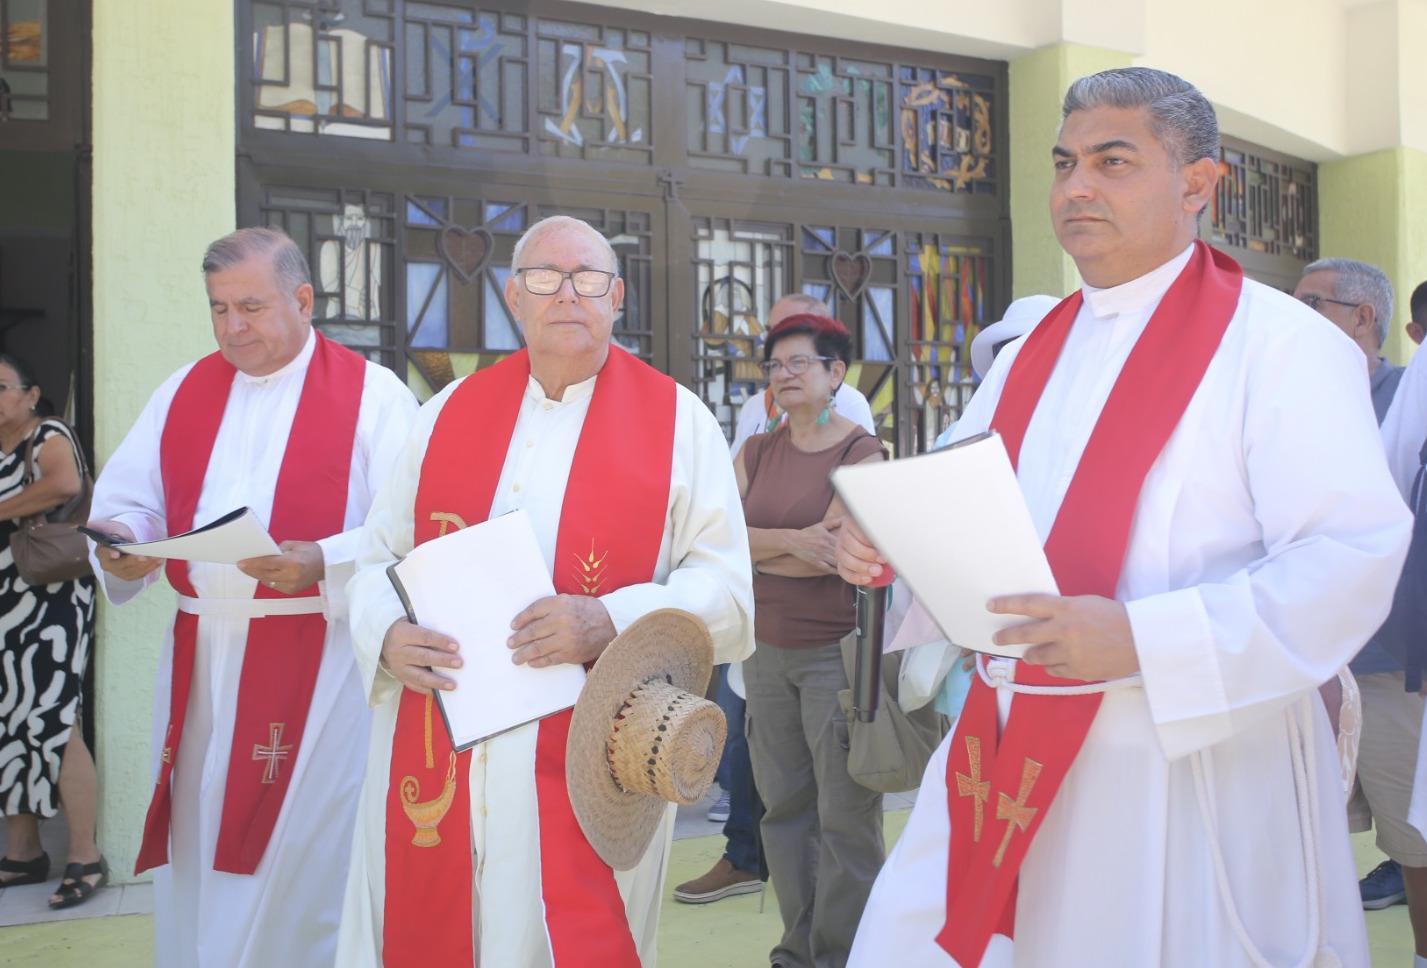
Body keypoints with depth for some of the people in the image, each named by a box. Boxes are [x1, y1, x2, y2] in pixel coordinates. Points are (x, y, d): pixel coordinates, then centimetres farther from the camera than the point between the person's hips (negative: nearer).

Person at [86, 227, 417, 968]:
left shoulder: (370, 394, -3)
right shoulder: (184, 391, 13)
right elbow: (122, 503, 12)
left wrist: (323, 563, -26)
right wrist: (122, 545, -10)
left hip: (318, 663, -5)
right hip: (198, 658, 5)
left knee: (297, 867, 1)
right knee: (197, 861, 13)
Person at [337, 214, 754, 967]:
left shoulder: (678, 423, 0)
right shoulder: (449, 413, 10)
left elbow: (726, 590, -4)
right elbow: (377, 559, 13)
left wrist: (612, 622, -21)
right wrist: (387, 635, -9)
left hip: (591, 763, -3)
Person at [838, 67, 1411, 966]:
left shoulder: (1281, 344, -10)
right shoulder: (1032, 355, 12)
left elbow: (1354, 559, -18)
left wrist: (1140, 640, -27)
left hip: (1192, 770, -6)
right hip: (1010, 758, 6)